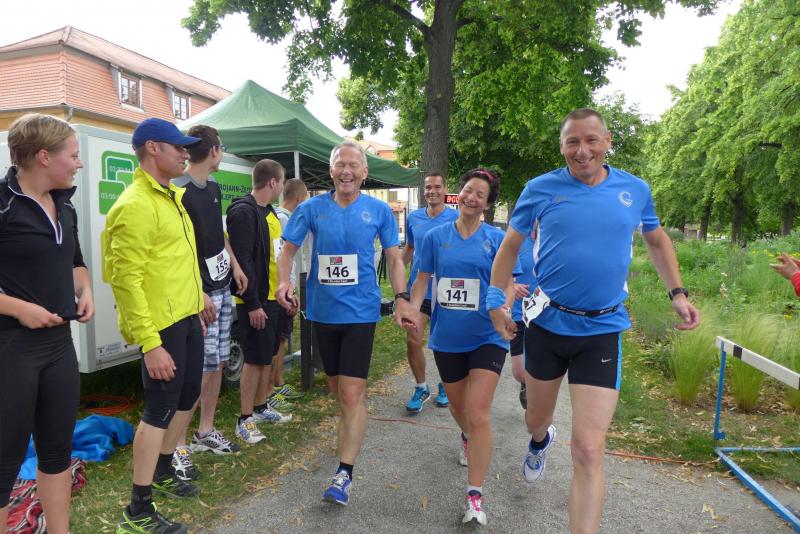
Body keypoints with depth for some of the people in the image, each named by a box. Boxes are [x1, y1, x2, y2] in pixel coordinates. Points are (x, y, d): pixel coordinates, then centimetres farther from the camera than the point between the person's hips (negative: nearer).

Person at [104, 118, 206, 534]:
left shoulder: (173, 197, 13)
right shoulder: (135, 205, -17)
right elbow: (126, 280, -22)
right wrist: (149, 343, -24)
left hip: (187, 318, 9)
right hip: (162, 326, -9)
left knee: (187, 396, 19)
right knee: (160, 409, 0)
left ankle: (163, 473, 40)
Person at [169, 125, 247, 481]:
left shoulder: (213, 188, 13)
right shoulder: (180, 191, -15)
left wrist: (235, 265, 18)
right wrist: (199, 293, -21)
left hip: (222, 287, 9)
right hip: (200, 292, -9)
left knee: (218, 363, 14)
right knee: (199, 370, -5)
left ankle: (206, 431, 29)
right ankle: (179, 446, 9)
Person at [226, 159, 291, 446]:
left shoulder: (270, 212, 15)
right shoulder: (243, 211, -15)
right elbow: (243, 260, -20)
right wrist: (252, 304, -21)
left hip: (272, 297, 9)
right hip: (255, 301, -9)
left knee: (267, 355, 16)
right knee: (255, 359, -3)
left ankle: (261, 407, 29)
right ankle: (245, 419, 9)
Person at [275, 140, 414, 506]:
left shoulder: (379, 211, 0)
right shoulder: (312, 208, 1)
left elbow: (394, 257, 4)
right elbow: (288, 248, 7)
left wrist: (401, 298, -9)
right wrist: (284, 281, -12)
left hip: (360, 312, -2)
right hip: (322, 311, 3)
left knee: (352, 393, -8)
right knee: (337, 390, 17)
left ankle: (344, 475, 1)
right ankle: (350, 431, 43)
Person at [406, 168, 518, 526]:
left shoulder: (497, 239, -3)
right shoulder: (435, 236, 1)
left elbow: (508, 284, -3)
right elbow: (422, 280, 4)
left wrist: (503, 309, -24)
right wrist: (414, 310, -13)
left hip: (486, 337, -3)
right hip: (446, 337, 3)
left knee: (479, 413, -10)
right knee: (457, 404, 21)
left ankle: (475, 497, 1)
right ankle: (468, 438, 56)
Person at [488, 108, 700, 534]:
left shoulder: (635, 190, 0)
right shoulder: (541, 189, -5)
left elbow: (656, 240, 18)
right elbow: (510, 246, 6)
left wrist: (677, 293, 9)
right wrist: (495, 301, 0)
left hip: (603, 330, 0)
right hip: (547, 323, 1)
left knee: (588, 450, -7)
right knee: (537, 416, 23)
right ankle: (540, 441, 61)